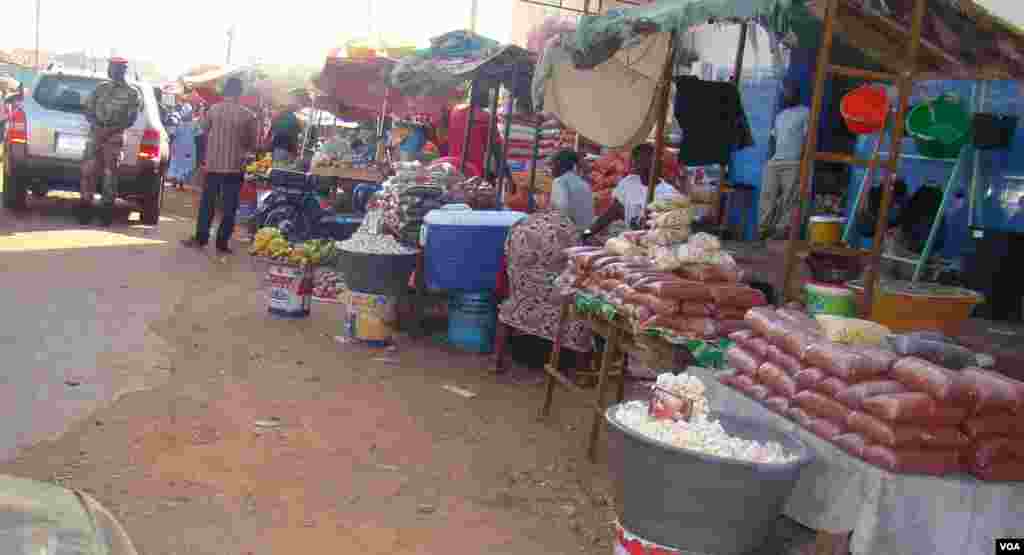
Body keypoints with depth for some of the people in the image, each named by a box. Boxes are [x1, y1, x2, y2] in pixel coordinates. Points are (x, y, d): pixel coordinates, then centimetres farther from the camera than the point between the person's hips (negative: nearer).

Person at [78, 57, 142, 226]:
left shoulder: (132, 93, 4)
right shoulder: (101, 88, 14)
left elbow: (131, 119, -2)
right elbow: (88, 109, 12)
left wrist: (110, 130, -11)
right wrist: (97, 126, -6)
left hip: (115, 137, -3)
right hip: (95, 134, 3)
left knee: (110, 174, -3)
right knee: (88, 170, -2)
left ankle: (107, 208, 3)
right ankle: (86, 203, 5)